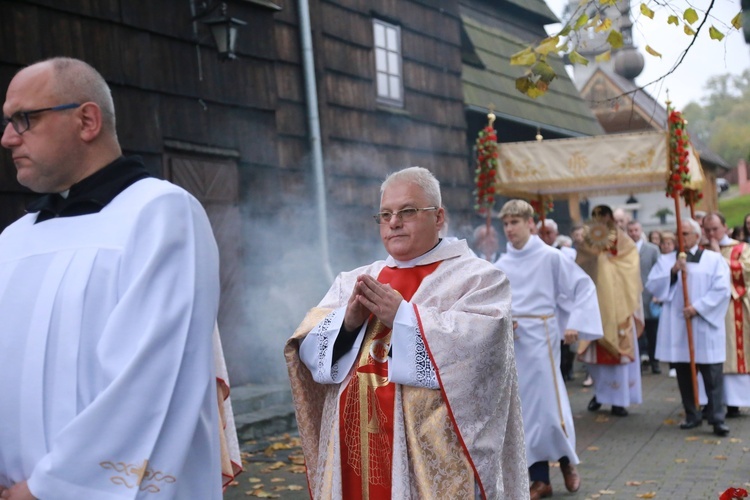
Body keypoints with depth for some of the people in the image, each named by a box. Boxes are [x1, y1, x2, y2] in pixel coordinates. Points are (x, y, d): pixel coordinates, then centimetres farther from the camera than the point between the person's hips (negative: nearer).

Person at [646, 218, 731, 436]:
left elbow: (721, 288, -5)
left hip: (705, 325, -2)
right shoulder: (666, 260, 12)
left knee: (712, 375, -5)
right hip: (677, 326, 3)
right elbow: (652, 286, 1)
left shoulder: (714, 259, 5)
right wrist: (673, 271, -11)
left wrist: (698, 307, -13)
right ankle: (692, 415, 14)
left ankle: (717, 419, -3)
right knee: (684, 374, 5)